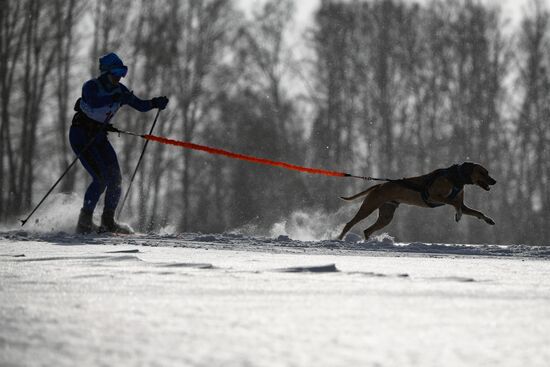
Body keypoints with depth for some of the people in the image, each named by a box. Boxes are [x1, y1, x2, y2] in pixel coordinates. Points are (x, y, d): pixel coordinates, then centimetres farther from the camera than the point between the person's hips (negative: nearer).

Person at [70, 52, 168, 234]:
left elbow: (139, 105, 2)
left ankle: (108, 221, 8)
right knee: (101, 178, -18)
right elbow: (94, 103, -36)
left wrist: (155, 103, -16)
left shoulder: (118, 90, 3)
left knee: (115, 178, -4)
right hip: (81, 135, -7)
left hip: (99, 137, 7)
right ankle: (84, 222, -10)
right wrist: (114, 99, -42)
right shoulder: (91, 86, -17)